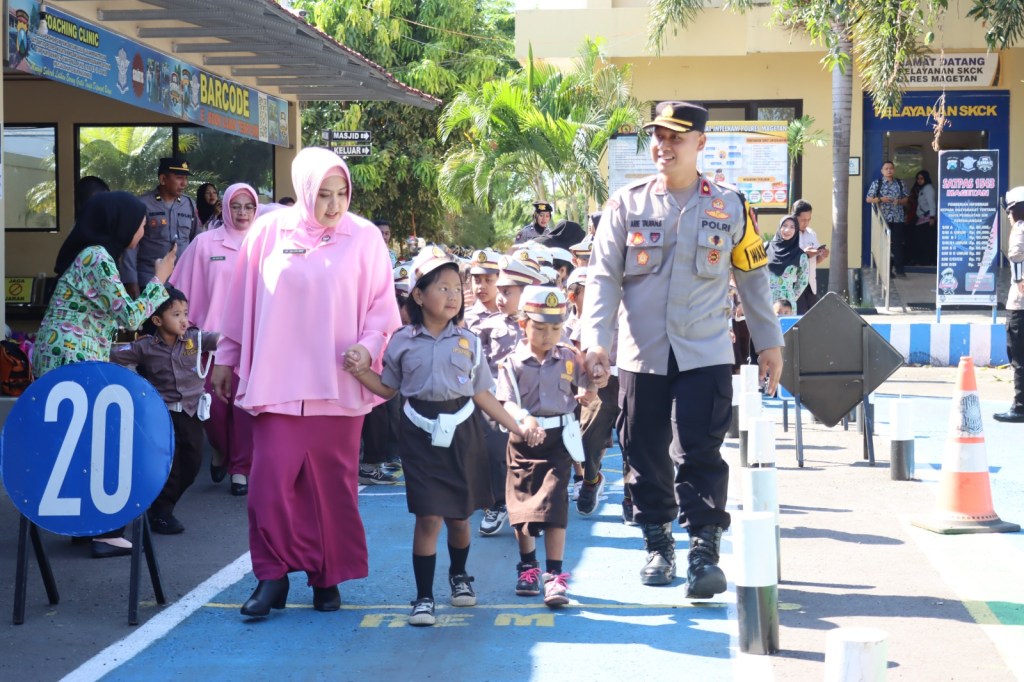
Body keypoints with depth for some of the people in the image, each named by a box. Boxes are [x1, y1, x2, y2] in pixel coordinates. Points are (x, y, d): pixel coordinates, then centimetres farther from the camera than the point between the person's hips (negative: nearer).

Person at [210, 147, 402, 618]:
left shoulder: (364, 237, 1)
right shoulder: (269, 232, 2)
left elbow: (382, 305, 4)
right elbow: (242, 301, 9)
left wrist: (368, 345, -14)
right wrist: (226, 359, 12)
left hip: (336, 385, 0)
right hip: (277, 382, 0)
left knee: (332, 485, 5)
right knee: (270, 480, -7)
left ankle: (327, 578, 18)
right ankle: (272, 576, 4)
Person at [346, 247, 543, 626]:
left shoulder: (468, 342, 3)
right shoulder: (403, 342, 0)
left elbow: (482, 394, 7)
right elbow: (388, 388, 9)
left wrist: (518, 429, 4)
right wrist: (361, 373, -9)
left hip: (461, 432, 2)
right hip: (421, 434, -2)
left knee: (459, 515, 12)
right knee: (428, 517, -8)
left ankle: (459, 576, 39)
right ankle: (424, 597, 2)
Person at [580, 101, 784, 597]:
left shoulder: (730, 208, 3)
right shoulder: (626, 204, 2)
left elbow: (753, 277, 11)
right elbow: (602, 276, -1)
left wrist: (769, 342, 12)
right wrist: (596, 341, -12)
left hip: (706, 354, -1)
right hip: (641, 354, 1)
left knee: (699, 452, -9)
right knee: (646, 454, 9)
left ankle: (704, 553, -5)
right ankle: (658, 547, 24)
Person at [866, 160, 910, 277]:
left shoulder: (900, 183, 10)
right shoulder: (877, 183, 1)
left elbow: (906, 199, 14)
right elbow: (868, 199, 0)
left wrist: (899, 201, -8)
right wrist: (881, 199, -15)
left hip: (898, 218, 2)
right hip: (883, 218, -2)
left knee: (899, 243, -1)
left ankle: (899, 268, 4)